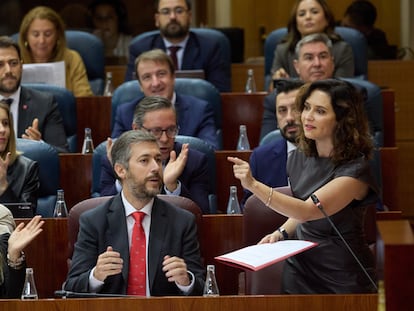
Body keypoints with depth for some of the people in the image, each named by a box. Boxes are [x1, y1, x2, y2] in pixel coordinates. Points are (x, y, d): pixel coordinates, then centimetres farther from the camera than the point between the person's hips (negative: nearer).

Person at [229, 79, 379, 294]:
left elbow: (308, 210, -31)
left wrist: (253, 185, -40)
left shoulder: (355, 169, -21)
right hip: (299, 272, 6)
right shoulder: (300, 158, 1)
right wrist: (281, 233, -5)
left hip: (343, 279, -6)